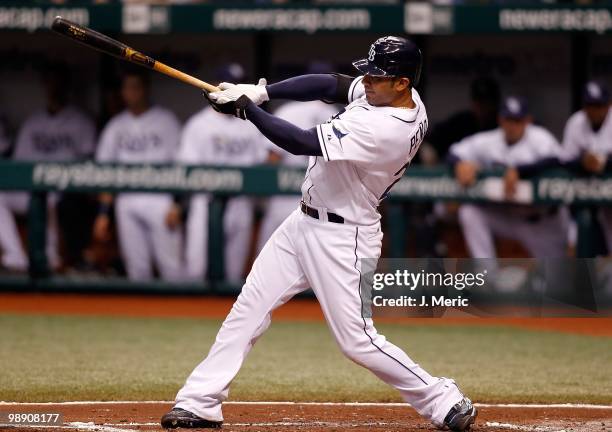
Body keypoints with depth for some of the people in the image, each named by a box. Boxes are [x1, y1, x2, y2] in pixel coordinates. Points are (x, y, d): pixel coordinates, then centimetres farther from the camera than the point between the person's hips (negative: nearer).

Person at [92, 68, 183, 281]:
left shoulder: (165, 120, 4)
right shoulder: (116, 126, 14)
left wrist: (176, 206, -10)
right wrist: (103, 213, 6)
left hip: (160, 200, -4)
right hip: (127, 204, 4)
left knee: (170, 265, -8)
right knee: (136, 267, 3)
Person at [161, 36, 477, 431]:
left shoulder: (384, 129, -30)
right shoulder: (395, 96, -4)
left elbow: (300, 142, -30)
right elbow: (326, 85, 2)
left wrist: (245, 107, -19)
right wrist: (259, 92, -11)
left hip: (341, 239, -9)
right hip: (305, 222, 10)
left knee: (357, 340, -4)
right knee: (248, 310, 7)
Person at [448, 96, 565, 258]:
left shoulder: (538, 137, -15)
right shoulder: (488, 141, -4)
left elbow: (555, 160, -34)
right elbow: (455, 152, -2)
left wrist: (518, 171, -43)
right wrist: (461, 164, -27)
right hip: (504, 217, 3)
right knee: (469, 213, -20)